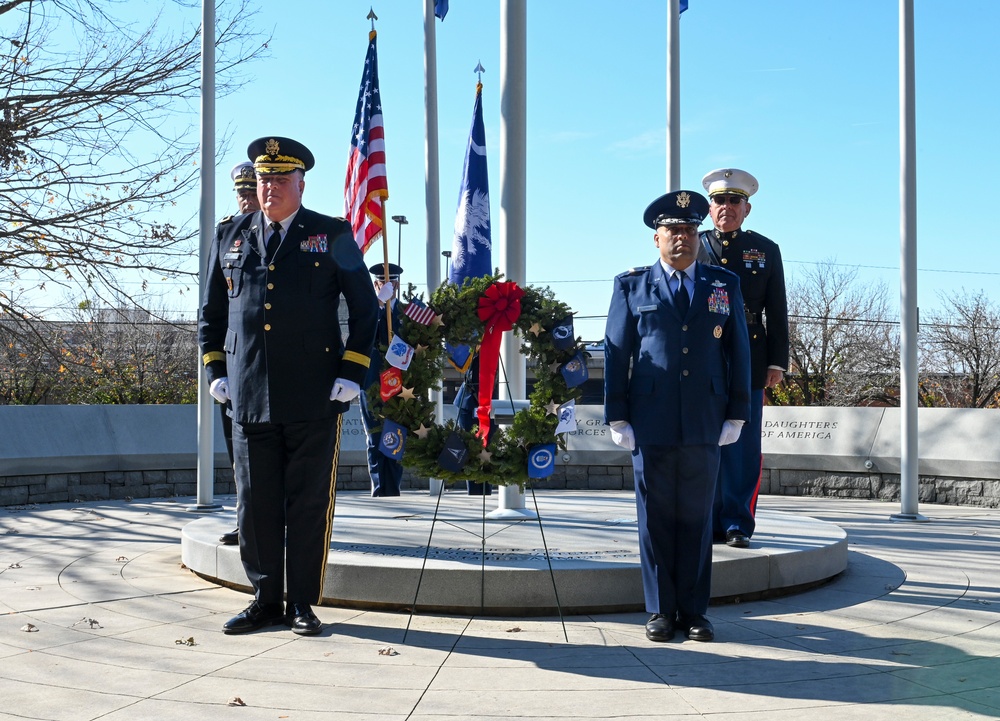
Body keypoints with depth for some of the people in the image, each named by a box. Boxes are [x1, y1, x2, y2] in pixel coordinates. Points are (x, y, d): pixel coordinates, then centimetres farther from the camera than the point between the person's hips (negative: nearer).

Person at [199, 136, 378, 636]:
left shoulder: (333, 236, 5)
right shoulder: (229, 237, 13)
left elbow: (365, 309, 6)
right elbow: (211, 312, 19)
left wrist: (351, 373, -2)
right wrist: (216, 372, 9)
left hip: (315, 401, -2)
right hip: (249, 399, 3)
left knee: (310, 504, 3)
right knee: (255, 504, 7)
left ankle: (303, 604, 15)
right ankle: (266, 600, 20)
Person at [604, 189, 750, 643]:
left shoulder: (725, 285, 11)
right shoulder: (631, 287, 7)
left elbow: (738, 352, 10)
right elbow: (616, 354, 4)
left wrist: (736, 416, 4)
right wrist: (617, 418, -2)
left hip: (705, 426, 1)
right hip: (651, 424, -1)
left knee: (697, 517, 6)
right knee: (656, 518, 4)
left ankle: (693, 610, 16)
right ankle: (661, 611, 14)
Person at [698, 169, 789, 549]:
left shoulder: (766, 250, 12)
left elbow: (777, 313, 11)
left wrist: (777, 363, 3)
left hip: (748, 362, 0)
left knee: (744, 447, -2)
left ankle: (738, 524, 6)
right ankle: (709, 524, 10)